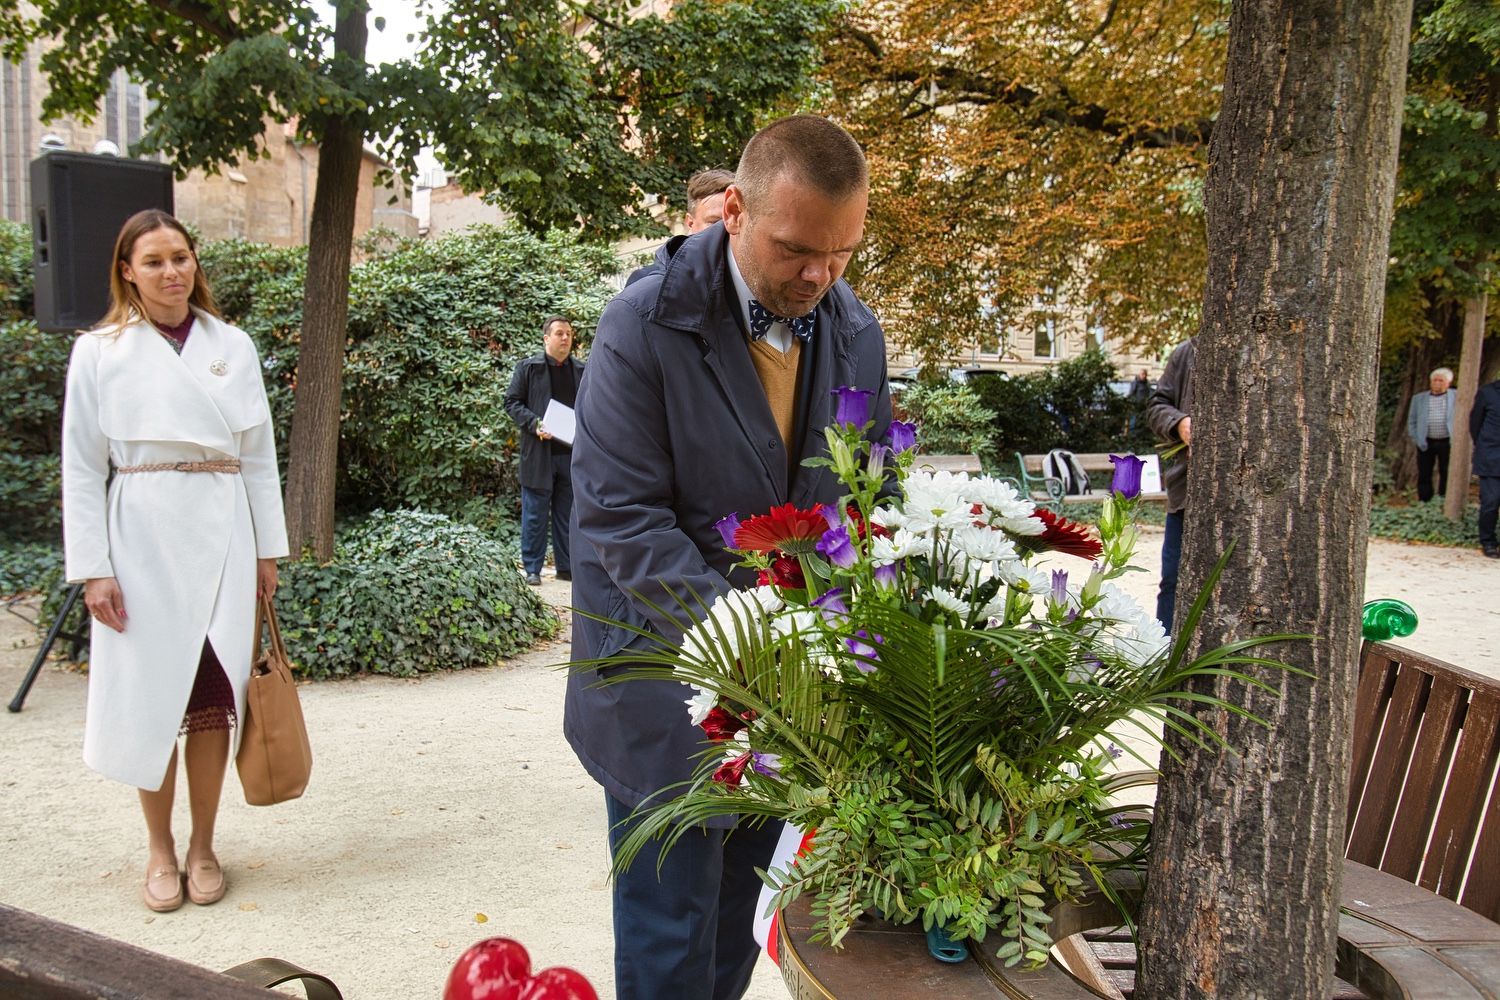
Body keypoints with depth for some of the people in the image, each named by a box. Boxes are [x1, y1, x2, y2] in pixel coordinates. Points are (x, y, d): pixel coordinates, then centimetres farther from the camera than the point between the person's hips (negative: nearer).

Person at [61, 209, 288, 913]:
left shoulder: (233, 346, 8)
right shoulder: (100, 352, 2)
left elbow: (260, 456, 10)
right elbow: (81, 468, 0)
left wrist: (267, 549, 7)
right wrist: (92, 568, -6)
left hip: (222, 536, 2)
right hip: (143, 535, -1)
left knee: (214, 694, 5)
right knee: (150, 695, 3)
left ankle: (203, 847, 19)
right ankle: (160, 850, 20)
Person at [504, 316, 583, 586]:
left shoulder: (582, 370, 10)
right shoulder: (528, 368, 0)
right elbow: (512, 402, -1)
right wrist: (534, 424, -15)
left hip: (572, 453, 3)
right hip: (539, 453, -3)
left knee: (567, 513, 10)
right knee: (535, 513, 2)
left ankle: (566, 566, 19)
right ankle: (532, 569, 10)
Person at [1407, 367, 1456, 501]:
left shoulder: (1457, 397, 5)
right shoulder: (1419, 398, 10)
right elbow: (1411, 421, 11)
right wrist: (1415, 439, 0)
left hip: (1447, 443, -1)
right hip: (1426, 443, 1)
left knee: (1447, 474, 3)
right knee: (1424, 475, 4)